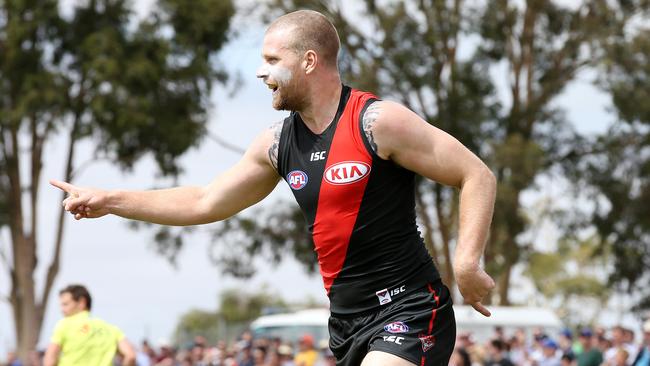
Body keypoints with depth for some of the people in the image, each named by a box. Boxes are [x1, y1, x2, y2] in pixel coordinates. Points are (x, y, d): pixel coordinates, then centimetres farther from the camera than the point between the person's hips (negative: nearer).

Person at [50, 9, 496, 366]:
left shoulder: (377, 122, -13)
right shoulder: (278, 144, 9)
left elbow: (478, 176, -13)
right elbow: (206, 202, 20)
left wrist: (467, 263, -23)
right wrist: (108, 201, 19)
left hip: (408, 312, -8)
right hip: (348, 324, 8)